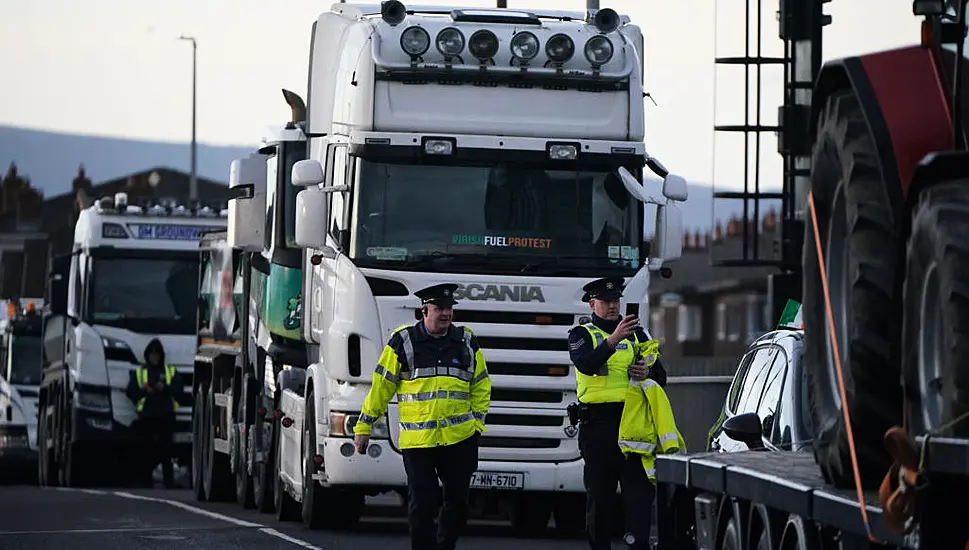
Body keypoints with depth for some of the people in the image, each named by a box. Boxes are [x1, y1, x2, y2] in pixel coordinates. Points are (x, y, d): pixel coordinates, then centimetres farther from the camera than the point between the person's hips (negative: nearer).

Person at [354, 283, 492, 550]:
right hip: (417, 440, -3)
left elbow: (481, 386, 18)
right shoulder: (403, 341, 2)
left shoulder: (466, 342, 10)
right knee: (422, 504, -3)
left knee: (458, 502, 6)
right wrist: (364, 426, 4)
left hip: (460, 438, 3)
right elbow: (381, 385, 4)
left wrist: (477, 422, 6)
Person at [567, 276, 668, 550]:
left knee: (641, 491, -7)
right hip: (598, 422, -3)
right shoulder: (582, 335, 6)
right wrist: (613, 339, -28)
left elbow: (661, 376, 20)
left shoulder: (636, 334, 19)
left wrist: (648, 372, -4)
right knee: (600, 494, 1)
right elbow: (586, 364, -16)